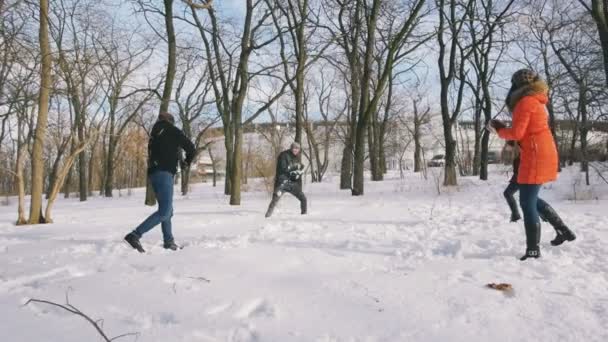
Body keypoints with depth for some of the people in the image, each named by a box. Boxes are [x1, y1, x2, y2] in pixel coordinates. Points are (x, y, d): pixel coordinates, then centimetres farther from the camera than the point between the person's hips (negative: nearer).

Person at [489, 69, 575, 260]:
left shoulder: (526, 102, -12)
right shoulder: (536, 101, 17)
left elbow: (517, 133, -15)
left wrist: (499, 129, 2)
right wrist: (503, 128, 9)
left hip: (536, 156, -10)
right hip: (543, 153, 10)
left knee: (527, 203, -8)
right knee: (531, 199, 20)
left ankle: (533, 250, -7)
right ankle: (563, 231, 24)